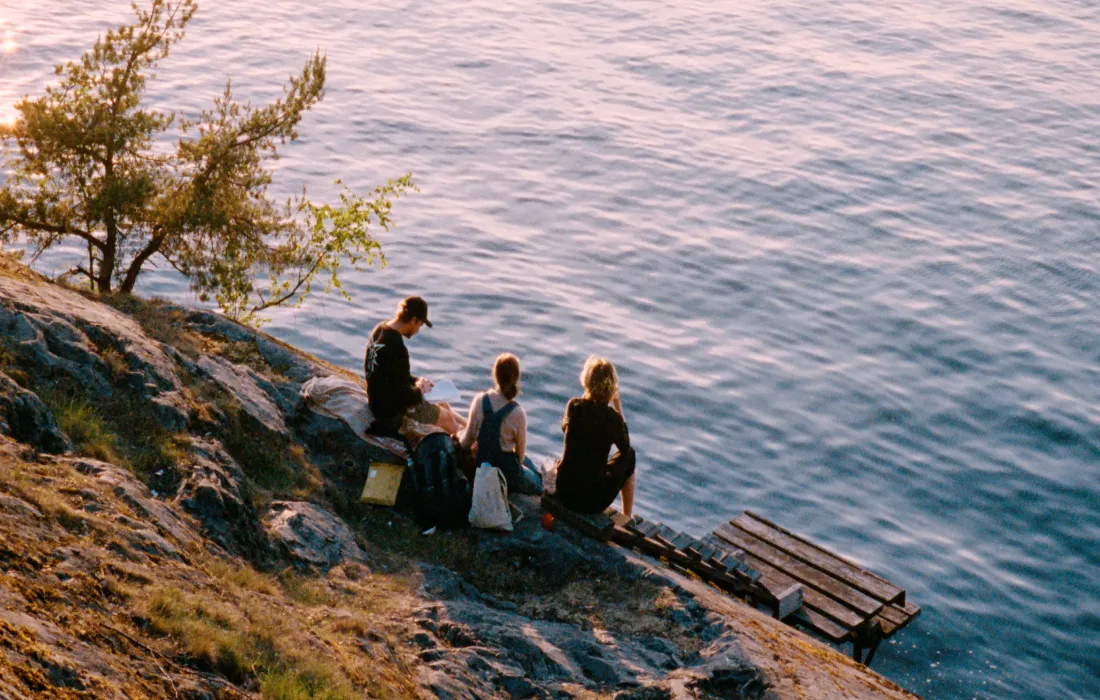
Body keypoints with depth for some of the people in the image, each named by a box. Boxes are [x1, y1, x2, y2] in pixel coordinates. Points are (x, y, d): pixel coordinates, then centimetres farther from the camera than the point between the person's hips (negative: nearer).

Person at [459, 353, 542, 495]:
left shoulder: (479, 400, -13)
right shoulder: (517, 413, -21)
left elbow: (467, 442, -4)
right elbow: (520, 453, -7)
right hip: (507, 471, -4)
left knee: (526, 461, 33)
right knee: (540, 484, 27)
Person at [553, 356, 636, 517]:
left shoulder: (573, 406, -8)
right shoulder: (612, 417, -16)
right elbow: (625, 446, 6)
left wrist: (586, 397, 12)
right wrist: (617, 403, 3)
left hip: (563, 493, 4)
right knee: (628, 455, 22)